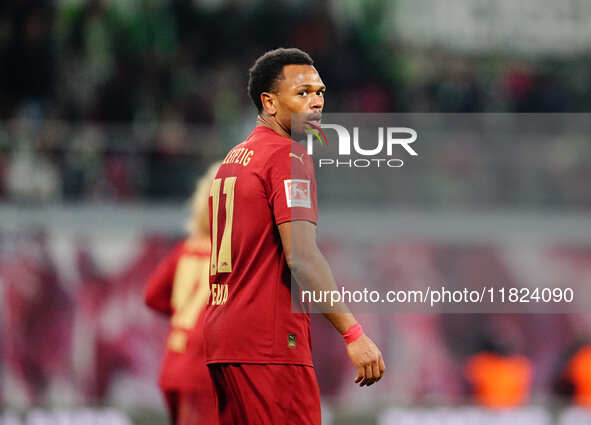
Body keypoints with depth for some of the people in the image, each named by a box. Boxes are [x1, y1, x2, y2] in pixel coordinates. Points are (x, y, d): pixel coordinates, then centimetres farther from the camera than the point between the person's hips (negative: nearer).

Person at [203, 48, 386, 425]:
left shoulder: (232, 160, 20)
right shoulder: (288, 156, -9)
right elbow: (301, 256, -19)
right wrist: (353, 334, -20)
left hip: (223, 337, 9)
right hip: (270, 342, -9)